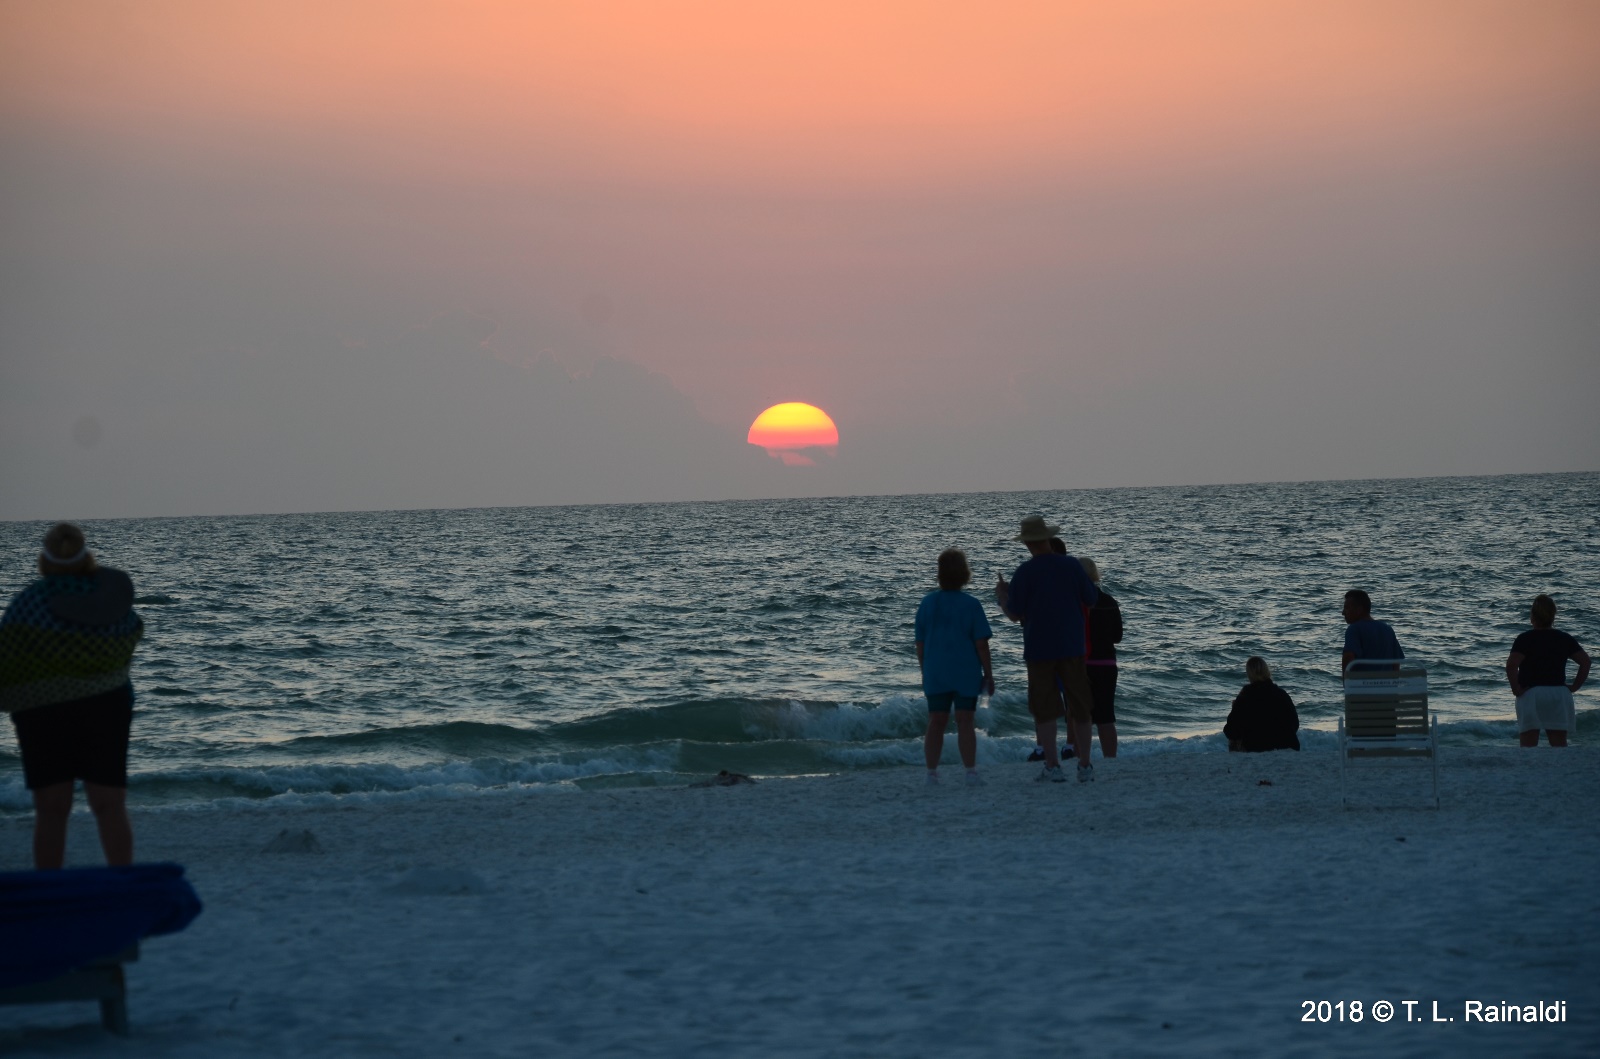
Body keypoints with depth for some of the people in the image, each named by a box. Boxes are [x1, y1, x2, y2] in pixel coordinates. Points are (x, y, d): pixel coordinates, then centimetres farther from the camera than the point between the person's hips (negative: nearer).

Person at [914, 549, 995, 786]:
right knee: (965, 722, -1)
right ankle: (971, 773, -2)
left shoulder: (927, 603, 2)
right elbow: (981, 644, -10)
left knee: (936, 722, 8)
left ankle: (932, 773, 9)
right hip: (966, 673, -3)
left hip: (935, 674, 3)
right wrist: (988, 674, -2)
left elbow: (920, 643, 6)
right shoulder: (971, 605, -10)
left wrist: (924, 671, 16)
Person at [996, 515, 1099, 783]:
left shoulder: (1024, 573, -10)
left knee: (1044, 709, 4)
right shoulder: (1071, 565, -2)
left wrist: (1001, 595, 11)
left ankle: (1052, 766, -1)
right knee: (1079, 707, 8)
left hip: (1039, 650, -2)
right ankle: (1085, 766, 8)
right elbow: (1092, 600, 6)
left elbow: (1014, 614, -7)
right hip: (1072, 647, 2)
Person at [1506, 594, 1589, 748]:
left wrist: (1516, 689, -10)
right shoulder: (1564, 639, 6)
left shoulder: (1524, 639, -7)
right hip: (1559, 694, 4)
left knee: (1529, 744, -1)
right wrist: (1574, 686, 5)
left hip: (1530, 694, -4)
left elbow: (1511, 665, -21)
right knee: (1559, 744, 7)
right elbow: (1585, 661, 1)